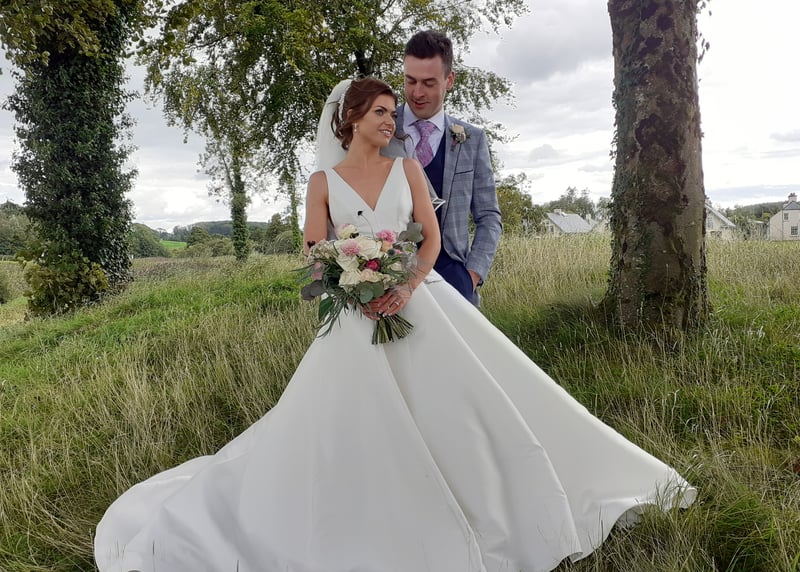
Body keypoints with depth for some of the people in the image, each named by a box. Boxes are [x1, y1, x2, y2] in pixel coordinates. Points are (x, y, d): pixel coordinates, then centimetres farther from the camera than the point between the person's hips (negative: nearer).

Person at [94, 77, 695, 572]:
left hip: (418, 300, 2)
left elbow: (432, 237, 2)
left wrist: (406, 288, -16)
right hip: (357, 314, -1)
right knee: (338, 422, -3)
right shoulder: (323, 182, 6)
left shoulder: (407, 167, 9)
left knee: (468, 399, -1)